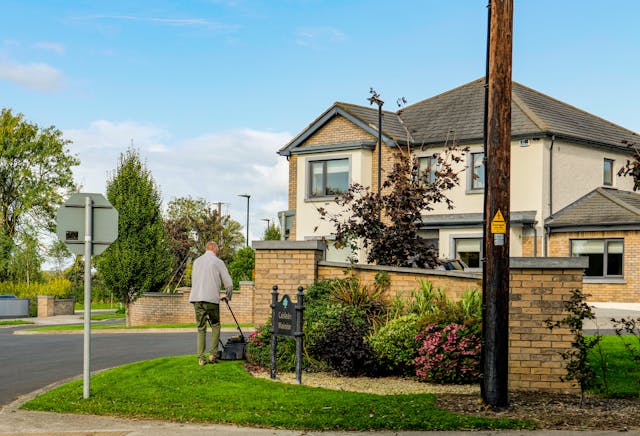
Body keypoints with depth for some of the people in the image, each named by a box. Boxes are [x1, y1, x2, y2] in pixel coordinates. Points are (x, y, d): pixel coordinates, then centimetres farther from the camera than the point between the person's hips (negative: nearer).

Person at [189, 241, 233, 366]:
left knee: (201, 328, 8)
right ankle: (213, 354, 3)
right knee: (215, 325, 12)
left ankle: (201, 358, 3)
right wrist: (227, 296, 23)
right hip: (211, 298, -4)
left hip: (196, 298, 4)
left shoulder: (197, 261, 17)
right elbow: (228, 283, 5)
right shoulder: (218, 262, 3)